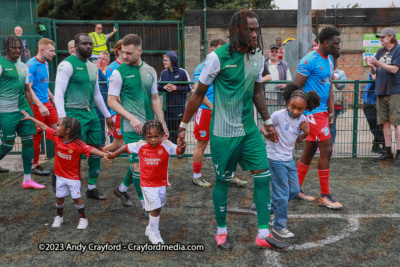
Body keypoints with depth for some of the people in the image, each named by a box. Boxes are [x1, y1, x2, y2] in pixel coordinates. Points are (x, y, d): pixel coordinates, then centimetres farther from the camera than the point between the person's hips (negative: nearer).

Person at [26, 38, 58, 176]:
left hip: (47, 104, 8)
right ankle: (34, 166, 16)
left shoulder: (45, 64, 11)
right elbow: (28, 88, -20)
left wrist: (53, 98, 20)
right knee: (37, 136, 2)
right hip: (36, 106, -8)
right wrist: (40, 106, -26)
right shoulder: (31, 65, -14)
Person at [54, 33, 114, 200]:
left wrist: (107, 115, 21)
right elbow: (58, 92, -16)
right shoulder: (67, 65, -9)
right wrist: (62, 116, -26)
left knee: (96, 150, 8)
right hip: (75, 114, -8)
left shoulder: (92, 67, 15)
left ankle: (92, 188, 20)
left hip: (91, 113, 8)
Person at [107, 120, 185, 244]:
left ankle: (150, 228, 39)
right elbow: (127, 147, 7)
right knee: (155, 207, -7)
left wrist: (181, 148, -51)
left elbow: (178, 151, -28)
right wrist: (114, 154, 18)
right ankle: (154, 232, 12)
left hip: (162, 183, 2)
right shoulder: (140, 146, -9)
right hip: (147, 184, -2)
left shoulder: (166, 145, -14)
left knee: (157, 207, 16)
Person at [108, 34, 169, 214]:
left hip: (149, 124, 5)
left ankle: (122, 189, 37)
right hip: (131, 126, -5)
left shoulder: (150, 71, 7)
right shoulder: (119, 72, -6)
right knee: (138, 164, -5)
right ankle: (146, 205, 7)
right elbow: (112, 101, -6)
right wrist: (132, 118, -16)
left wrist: (162, 123, 9)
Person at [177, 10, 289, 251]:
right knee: (223, 181, 7)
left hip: (250, 130, 6)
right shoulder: (218, 57, -14)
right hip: (224, 132, -5)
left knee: (263, 177, 2)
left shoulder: (258, 56, 4)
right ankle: (222, 232, 28)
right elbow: (199, 94, -7)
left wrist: (268, 122, 20)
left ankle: (263, 235, 15)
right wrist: (184, 126, -4)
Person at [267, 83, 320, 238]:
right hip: (275, 159, -7)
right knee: (282, 193, -1)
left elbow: (297, 140, 11)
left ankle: (271, 209, 33)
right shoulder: (278, 115, -18)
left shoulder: (302, 120, 1)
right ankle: (279, 226, 15)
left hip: (288, 159, 7)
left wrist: (305, 133, -8)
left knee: (295, 190, 15)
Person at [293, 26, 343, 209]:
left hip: (322, 112, 9)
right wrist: (302, 112, -15)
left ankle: (296, 189, 26)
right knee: (326, 150, -6)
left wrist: (331, 110, 10)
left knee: (310, 150, 14)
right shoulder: (309, 60, -15)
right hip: (313, 113, -9)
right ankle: (325, 196, 7)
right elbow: (296, 88, -16)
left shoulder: (329, 60, 13)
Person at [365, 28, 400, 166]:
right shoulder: (380, 51, 15)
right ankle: (388, 151, 17)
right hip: (381, 91, 7)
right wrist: (371, 66, -6)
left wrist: (377, 63, -21)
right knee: (385, 123, 9)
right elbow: (374, 72, 14)